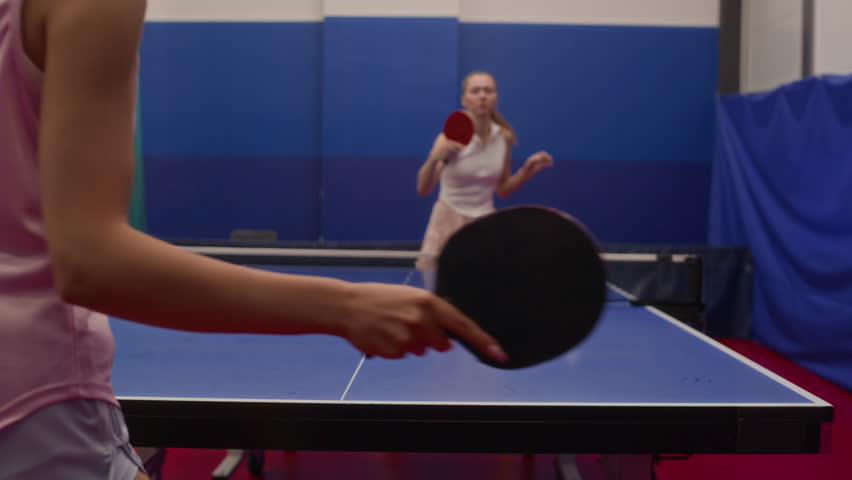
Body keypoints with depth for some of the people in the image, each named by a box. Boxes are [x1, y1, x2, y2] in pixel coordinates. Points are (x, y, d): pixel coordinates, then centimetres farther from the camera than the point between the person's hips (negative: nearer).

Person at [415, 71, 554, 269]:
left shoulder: (505, 137, -2)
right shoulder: (452, 137, -14)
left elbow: (502, 189, 10)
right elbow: (423, 189, -22)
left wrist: (528, 170, -6)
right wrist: (434, 158, -40)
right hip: (449, 224, -3)